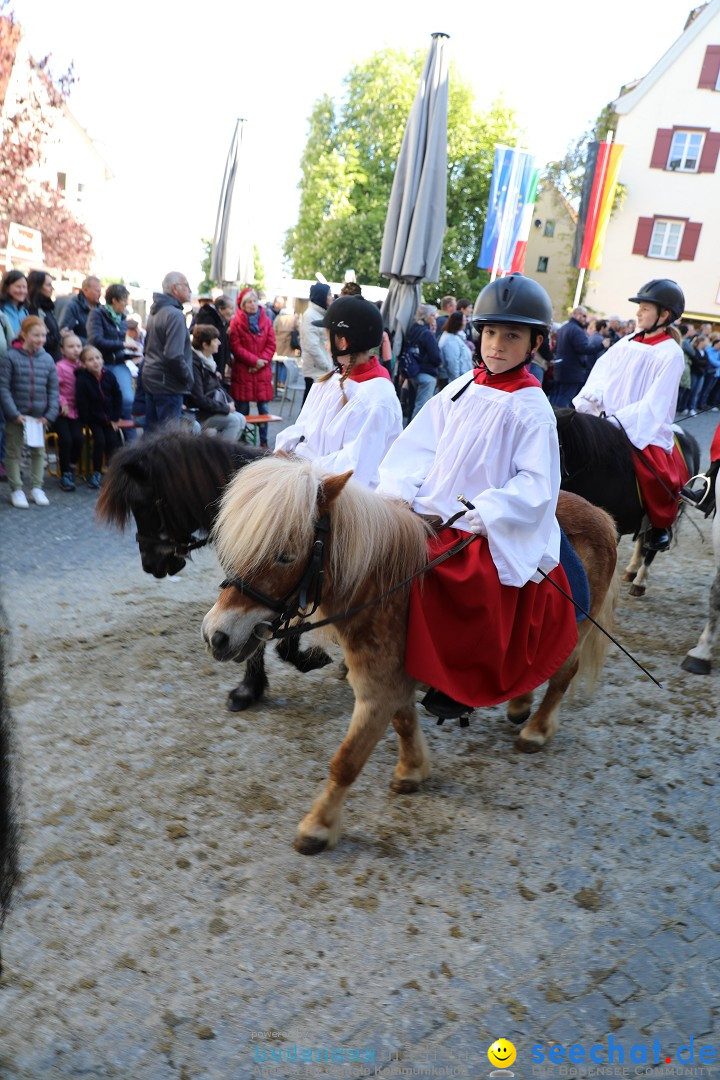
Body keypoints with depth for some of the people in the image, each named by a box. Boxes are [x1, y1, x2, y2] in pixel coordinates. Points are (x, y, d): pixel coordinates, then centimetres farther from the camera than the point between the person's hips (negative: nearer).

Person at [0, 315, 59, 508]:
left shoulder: (47, 359, 0)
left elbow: (53, 389, 3)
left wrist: (50, 414, -6)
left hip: (40, 416, 4)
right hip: (16, 416, -3)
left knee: (39, 452, 12)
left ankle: (36, 487, 23)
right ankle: (16, 490, 15)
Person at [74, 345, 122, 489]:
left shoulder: (109, 376, -4)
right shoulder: (82, 380, -16)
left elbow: (117, 397, 3)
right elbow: (82, 404, -13)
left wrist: (115, 418, 0)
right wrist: (86, 422, -11)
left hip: (108, 418, 4)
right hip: (93, 419, -4)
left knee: (113, 441, -7)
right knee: (99, 440, -18)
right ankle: (96, 473, -7)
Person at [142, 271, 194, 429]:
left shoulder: (155, 312, 14)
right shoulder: (175, 314, -16)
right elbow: (174, 356, -23)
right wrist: (188, 378, -11)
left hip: (150, 380, 10)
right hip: (168, 385, -10)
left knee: (151, 432, 15)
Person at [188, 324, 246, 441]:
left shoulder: (208, 359, 9)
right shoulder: (194, 363, -20)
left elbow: (218, 386, 18)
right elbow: (198, 399, -23)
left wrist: (229, 401, 0)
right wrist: (225, 407, -16)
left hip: (212, 408, 9)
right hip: (197, 414, -9)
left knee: (241, 419, -3)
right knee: (234, 420, -19)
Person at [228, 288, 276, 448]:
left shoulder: (266, 321, 10)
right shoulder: (236, 322, 1)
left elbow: (271, 345, 5)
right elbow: (235, 347, -6)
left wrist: (263, 361, -10)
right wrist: (254, 360, -12)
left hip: (263, 371, 2)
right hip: (242, 370, -2)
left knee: (264, 408, 1)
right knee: (242, 409, 1)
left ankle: (264, 441, 8)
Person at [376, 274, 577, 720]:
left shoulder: (530, 408, -6)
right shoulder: (461, 390, 10)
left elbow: (537, 485, -11)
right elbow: (419, 444, 10)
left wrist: (485, 513, -22)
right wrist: (401, 490, -5)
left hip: (487, 536, -6)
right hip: (428, 516, 6)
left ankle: (465, 685, 1)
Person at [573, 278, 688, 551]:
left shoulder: (671, 354, -8)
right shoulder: (626, 344, 9)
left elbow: (655, 403, -15)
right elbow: (600, 379, 4)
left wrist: (619, 421, -25)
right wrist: (580, 406, -12)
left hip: (646, 429, -6)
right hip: (608, 423, 6)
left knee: (654, 474, -26)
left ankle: (660, 524, 3)